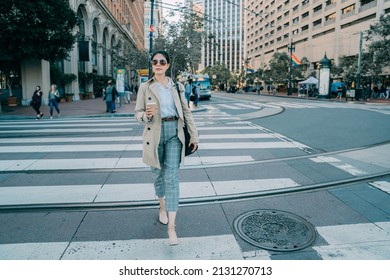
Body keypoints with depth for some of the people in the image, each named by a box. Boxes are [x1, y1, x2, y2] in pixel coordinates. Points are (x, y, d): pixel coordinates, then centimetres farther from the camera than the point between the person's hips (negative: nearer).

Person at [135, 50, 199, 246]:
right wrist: (146, 115, -21)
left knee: (172, 178, -7)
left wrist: (194, 135, 6)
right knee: (158, 175, 13)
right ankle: (162, 207, 42)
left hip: (174, 134, 0)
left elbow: (186, 112, 9)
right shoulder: (145, 87, 3)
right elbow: (138, 113, 3)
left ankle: (171, 227, -8)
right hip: (155, 135, 1)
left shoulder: (177, 86, 7)